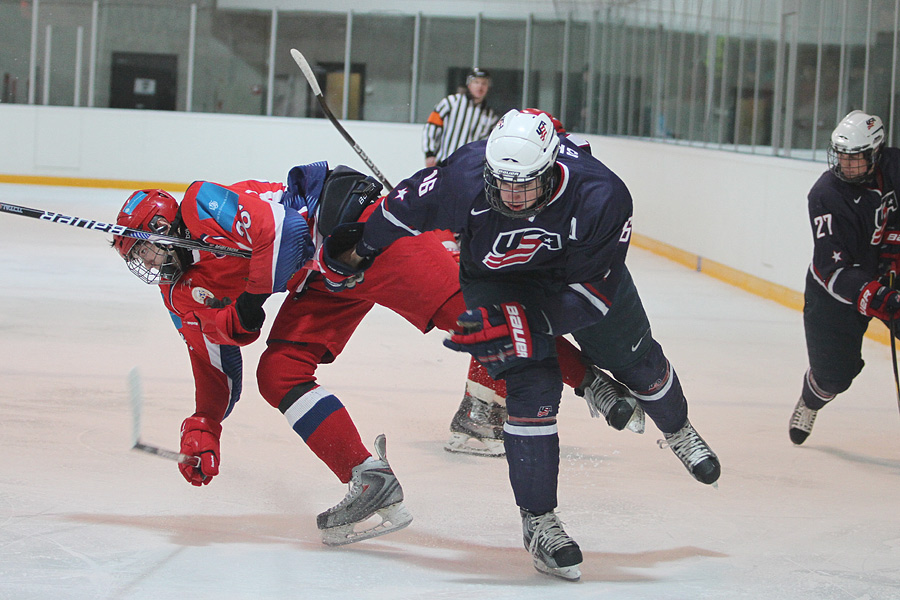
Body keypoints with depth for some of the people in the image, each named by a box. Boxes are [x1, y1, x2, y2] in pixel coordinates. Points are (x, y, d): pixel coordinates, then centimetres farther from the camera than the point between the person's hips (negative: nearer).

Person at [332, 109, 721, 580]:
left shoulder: (601, 198, -39)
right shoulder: (463, 177, -37)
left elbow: (591, 296, -34)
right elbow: (405, 210, -16)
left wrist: (516, 320, -42)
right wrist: (357, 253, -3)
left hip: (577, 270, 1)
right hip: (494, 274, -1)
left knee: (636, 360, 18)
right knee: (531, 386, -17)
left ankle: (678, 431, 53)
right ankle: (538, 523, -3)